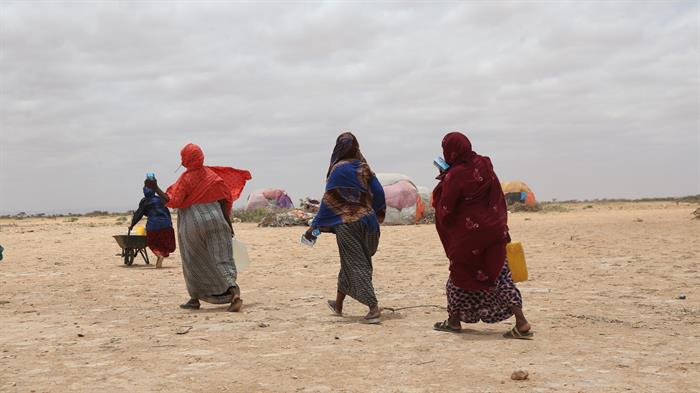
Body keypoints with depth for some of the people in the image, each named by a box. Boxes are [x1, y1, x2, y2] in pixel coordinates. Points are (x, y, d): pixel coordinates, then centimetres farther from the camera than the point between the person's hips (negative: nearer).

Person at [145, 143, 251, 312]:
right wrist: (228, 222, 9)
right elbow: (224, 200, 5)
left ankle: (195, 299, 19)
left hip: (193, 224, -3)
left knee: (193, 262, 14)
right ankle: (234, 292, -19)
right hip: (216, 222, 3)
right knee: (222, 260, 0)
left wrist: (155, 189, -6)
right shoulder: (212, 175, 6)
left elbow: (173, 201, -11)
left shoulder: (186, 178, -7)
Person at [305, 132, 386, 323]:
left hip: (347, 223, -6)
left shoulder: (338, 169, -11)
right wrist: (376, 217, 20)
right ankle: (338, 304, 30)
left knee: (355, 265, -1)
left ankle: (373, 307, -11)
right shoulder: (364, 167, 5)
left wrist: (315, 226, -6)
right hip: (366, 220, 6)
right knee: (350, 262, 18)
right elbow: (378, 192, 5)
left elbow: (328, 200, -11)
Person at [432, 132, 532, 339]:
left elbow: (445, 210, -9)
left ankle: (454, 320, 24)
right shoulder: (485, 167, 4)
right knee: (499, 273, 7)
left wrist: (442, 183, 4)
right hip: (495, 230, 5)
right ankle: (521, 323, -2)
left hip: (468, 235, -5)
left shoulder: (454, 176, -15)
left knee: (460, 275, 13)